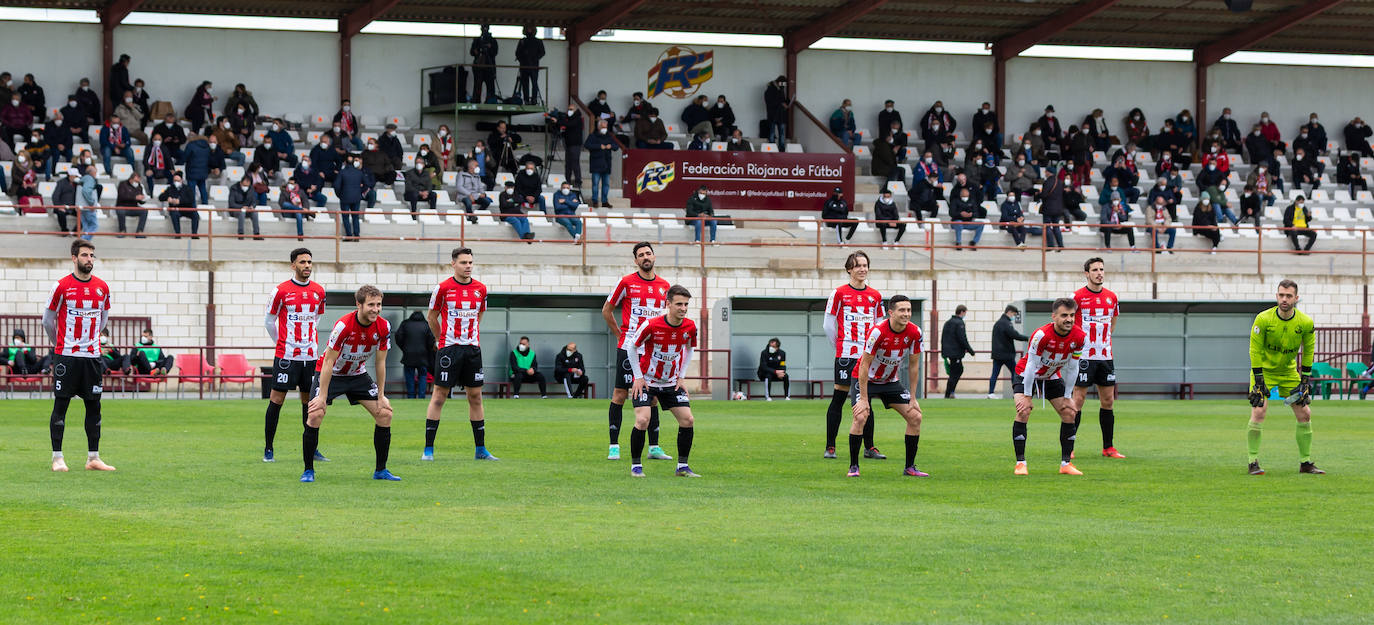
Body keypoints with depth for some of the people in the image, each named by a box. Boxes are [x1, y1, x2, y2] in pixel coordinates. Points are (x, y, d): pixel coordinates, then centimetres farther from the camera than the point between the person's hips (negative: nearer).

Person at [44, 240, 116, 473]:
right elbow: (48, 319, 6)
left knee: (94, 406, 5)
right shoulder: (62, 286, -5)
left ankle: (93, 458, 10)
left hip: (92, 356, 4)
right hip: (66, 356, -4)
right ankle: (57, 458, 2)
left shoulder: (102, 287, 6)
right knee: (60, 405, -3)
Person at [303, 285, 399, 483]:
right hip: (329, 374, -5)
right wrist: (322, 397, -27)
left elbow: (380, 363, -4)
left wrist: (381, 396, -4)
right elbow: (328, 362, -26)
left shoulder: (383, 327, -15)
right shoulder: (343, 325, -30)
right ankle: (308, 470, -8)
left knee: (385, 414, -4)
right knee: (315, 415, -22)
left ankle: (380, 470, 8)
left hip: (358, 374, 5)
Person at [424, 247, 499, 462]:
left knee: (475, 396, 6)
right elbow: (431, 316, 6)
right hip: (448, 348, -4)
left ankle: (480, 449, 11)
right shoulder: (443, 288, -6)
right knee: (439, 396, -3)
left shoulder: (480, 289, 6)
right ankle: (428, 449, 0)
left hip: (472, 348, 4)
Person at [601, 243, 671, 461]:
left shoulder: (664, 286, 9)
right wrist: (620, 334, 3)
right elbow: (606, 310, 5)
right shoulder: (626, 282, -3)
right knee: (620, 393, -5)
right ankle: (614, 446, 0)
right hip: (628, 347, -4)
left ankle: (654, 447, 11)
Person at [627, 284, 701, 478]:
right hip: (646, 381, -5)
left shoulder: (690, 327, -9)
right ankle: (636, 466, -4)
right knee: (642, 420, -19)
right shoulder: (652, 325, -22)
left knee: (688, 420, -5)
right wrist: (638, 377, -9)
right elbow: (633, 346, -8)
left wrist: (681, 376, 5)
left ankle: (682, 466, 7)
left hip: (671, 382, 5)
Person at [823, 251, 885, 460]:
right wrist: (840, 346, 8)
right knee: (839, 398, -3)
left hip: (867, 355, 4)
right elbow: (828, 324, 2)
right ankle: (830, 447, 1)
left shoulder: (875, 295, 9)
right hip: (845, 355, -4)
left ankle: (869, 447, 11)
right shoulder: (839, 293, -2)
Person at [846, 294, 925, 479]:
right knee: (861, 417, -24)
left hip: (891, 380, 5)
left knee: (915, 416, -4)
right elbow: (864, 365, -24)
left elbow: (913, 365, -2)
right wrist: (864, 399, -25)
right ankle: (853, 467, -11)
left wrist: (912, 397, -2)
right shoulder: (878, 332, -28)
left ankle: (909, 467, 7)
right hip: (865, 379, -5)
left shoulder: (914, 332, -13)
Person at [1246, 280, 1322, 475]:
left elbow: (1308, 351, 1)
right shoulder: (1263, 319, -20)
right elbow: (1255, 351, -14)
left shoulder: (1305, 323, -13)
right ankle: (1253, 463, -12)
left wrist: (1305, 380, -2)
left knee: (1305, 414, 0)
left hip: (1289, 371, 3)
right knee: (1258, 412, -19)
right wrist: (1259, 381, -18)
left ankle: (1306, 463, 12)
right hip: (1264, 370, -3)